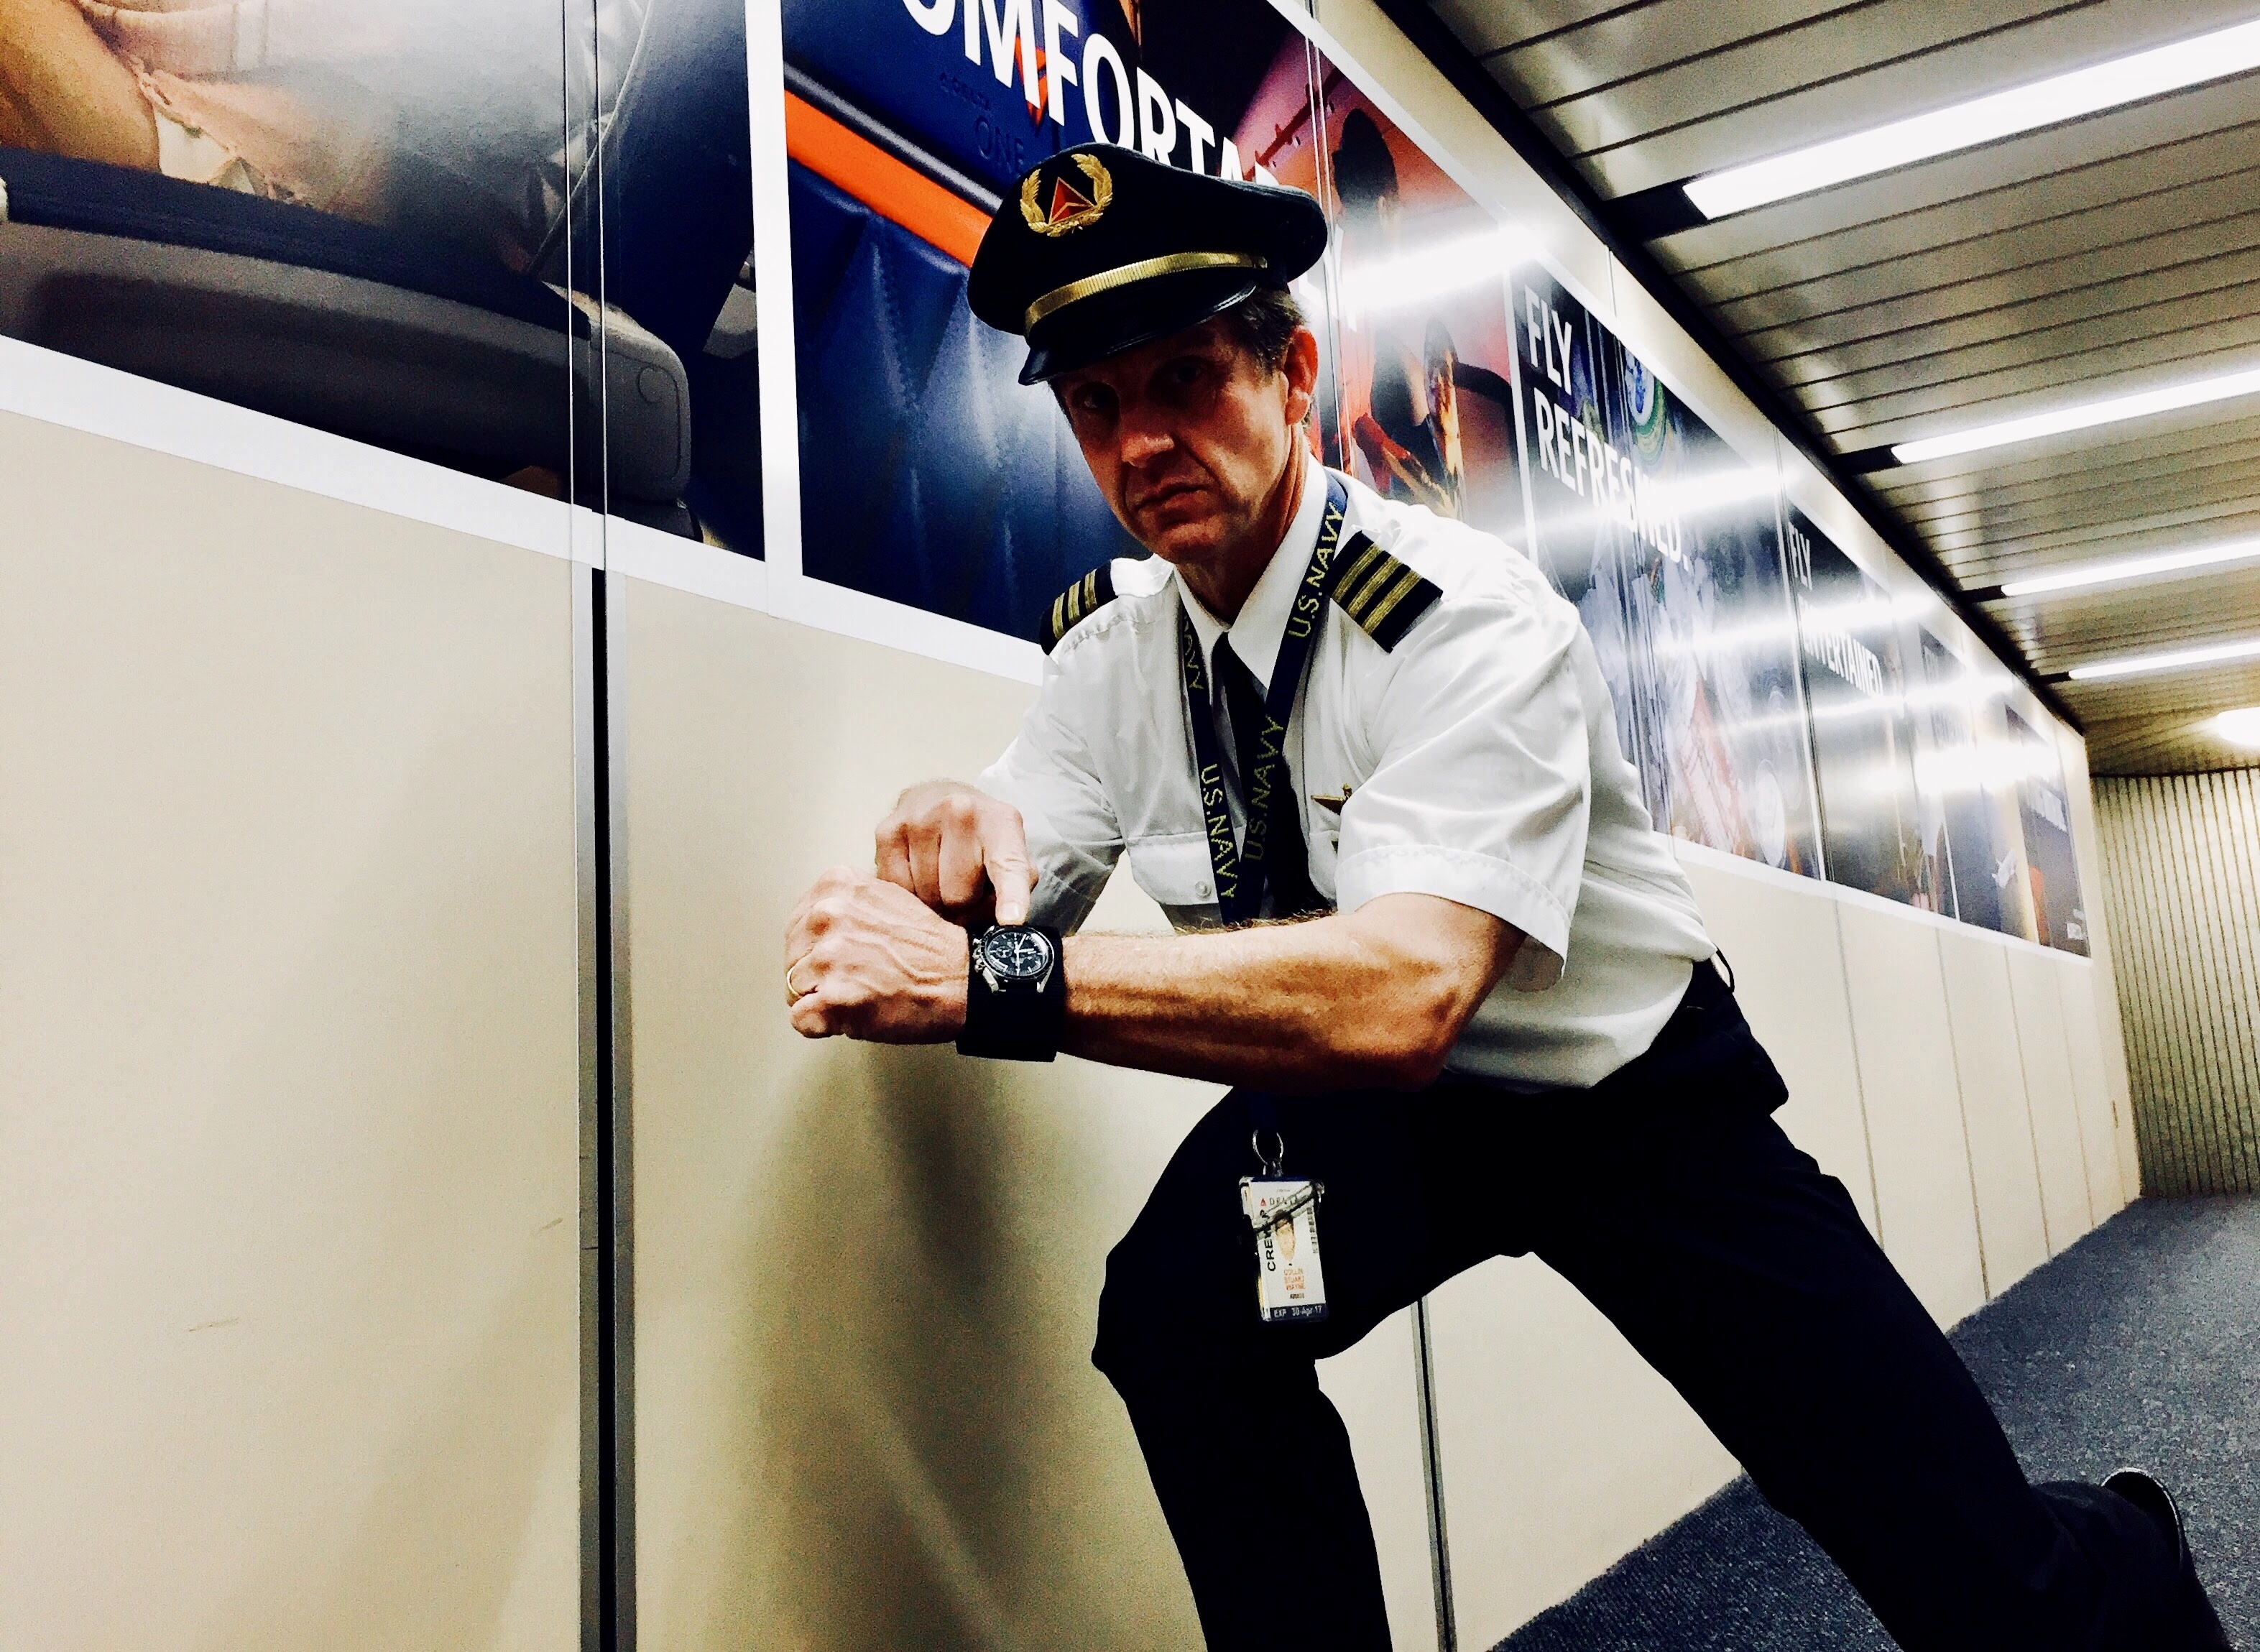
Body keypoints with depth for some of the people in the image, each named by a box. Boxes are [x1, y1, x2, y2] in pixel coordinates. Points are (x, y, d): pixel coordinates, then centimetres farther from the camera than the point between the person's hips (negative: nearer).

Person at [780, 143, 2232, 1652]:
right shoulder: (1110, 647, -8)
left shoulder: (1464, 619, -27)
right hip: (1372, 1106, 4)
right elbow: (982, 933, -7)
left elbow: (1401, 996, -40)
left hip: (1636, 1100, -3)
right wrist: (954, 842, -31)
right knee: (1176, 1313, -26)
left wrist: (991, 982, -45)